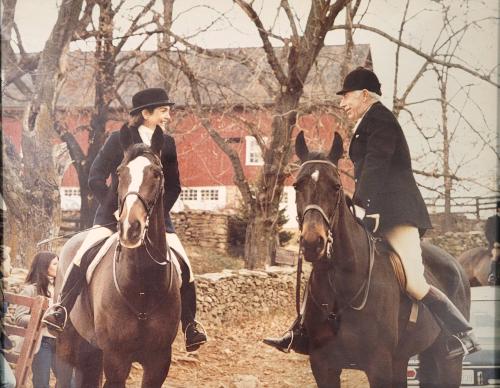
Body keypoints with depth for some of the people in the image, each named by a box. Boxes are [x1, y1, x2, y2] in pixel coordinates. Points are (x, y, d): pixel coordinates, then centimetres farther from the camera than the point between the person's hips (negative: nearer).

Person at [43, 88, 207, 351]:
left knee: (183, 265, -12)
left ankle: (190, 325, 0)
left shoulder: (167, 144, 6)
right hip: (115, 214, -2)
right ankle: (62, 310, -12)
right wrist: (116, 210, -13)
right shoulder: (119, 140, -3)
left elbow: (173, 186, 8)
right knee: (84, 255, -24)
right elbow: (95, 179, -5)